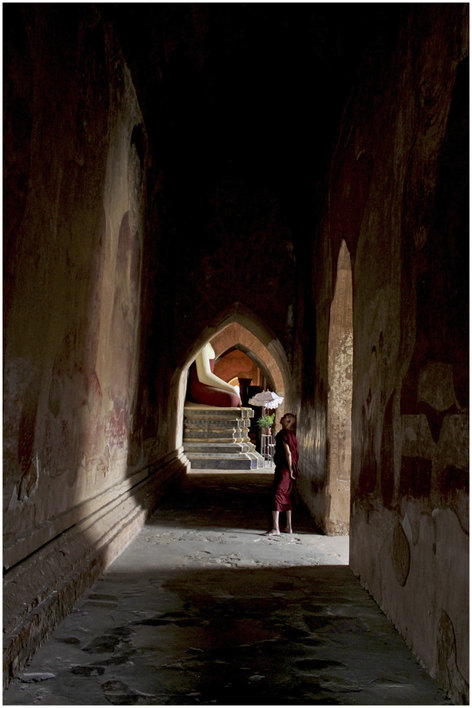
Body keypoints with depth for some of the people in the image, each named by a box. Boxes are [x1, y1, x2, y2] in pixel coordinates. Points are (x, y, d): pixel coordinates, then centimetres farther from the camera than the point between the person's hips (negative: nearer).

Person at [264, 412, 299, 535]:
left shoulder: (284, 434, -14)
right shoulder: (292, 434, 13)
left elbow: (288, 453, -19)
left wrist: (290, 470, -14)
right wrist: (293, 469, 16)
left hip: (283, 469, -9)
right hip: (291, 470, 9)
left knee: (277, 495, -8)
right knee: (288, 498, 15)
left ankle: (275, 528, -11)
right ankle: (289, 527, 22)